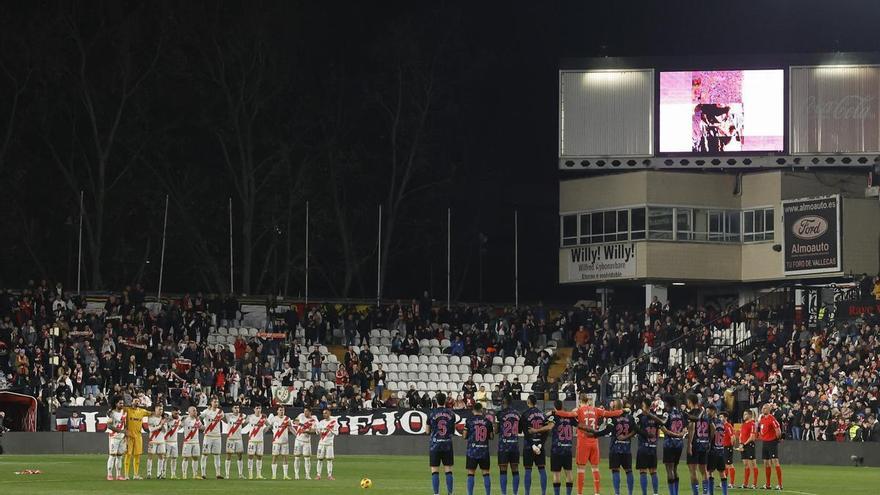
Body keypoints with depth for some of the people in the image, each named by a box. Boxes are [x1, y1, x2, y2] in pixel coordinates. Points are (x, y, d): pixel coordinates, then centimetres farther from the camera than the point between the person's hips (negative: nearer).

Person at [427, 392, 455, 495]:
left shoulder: (432, 413, -4)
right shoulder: (451, 414, 2)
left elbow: (428, 431, 4)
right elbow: (453, 431, 12)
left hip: (435, 445, -2)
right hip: (448, 445, 2)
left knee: (435, 471, 0)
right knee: (448, 470, 6)